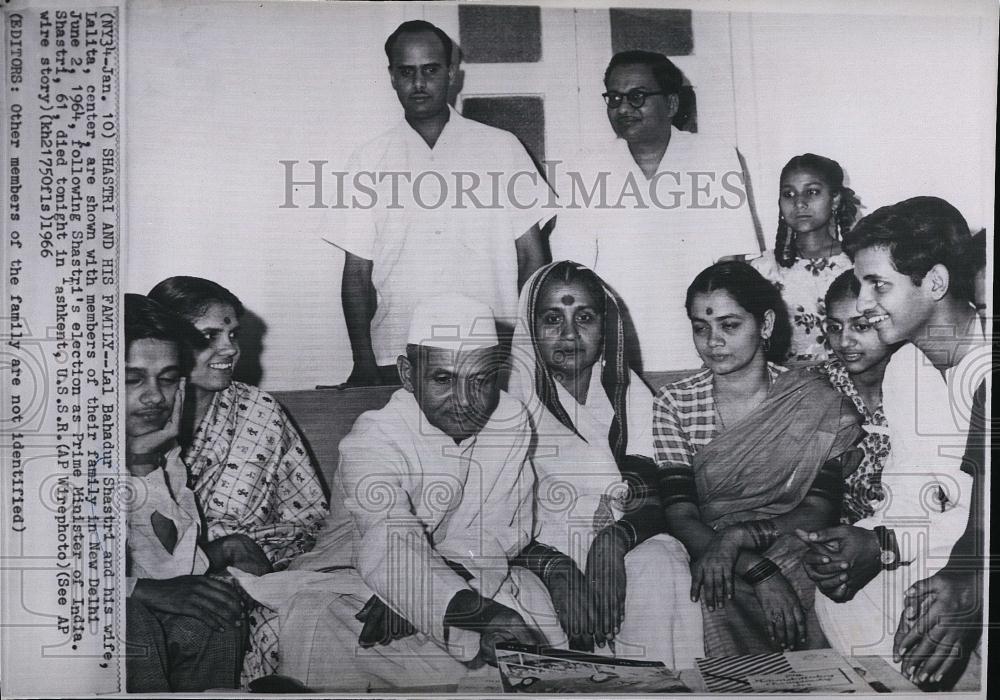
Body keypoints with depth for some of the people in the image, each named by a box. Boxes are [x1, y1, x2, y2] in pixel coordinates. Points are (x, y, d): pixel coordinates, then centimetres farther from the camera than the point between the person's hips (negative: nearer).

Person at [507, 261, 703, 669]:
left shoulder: (630, 394, 8)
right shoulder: (511, 393, -3)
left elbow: (652, 502, -1)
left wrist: (613, 542, -24)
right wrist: (557, 571, -25)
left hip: (620, 545, 3)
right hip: (540, 553, -2)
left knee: (662, 568, -28)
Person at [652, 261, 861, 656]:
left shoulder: (813, 401, 1)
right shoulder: (673, 403, 1)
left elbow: (820, 511, -7)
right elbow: (681, 516, -8)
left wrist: (736, 537, -24)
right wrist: (759, 573, -23)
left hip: (795, 560, 1)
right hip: (705, 556, 0)